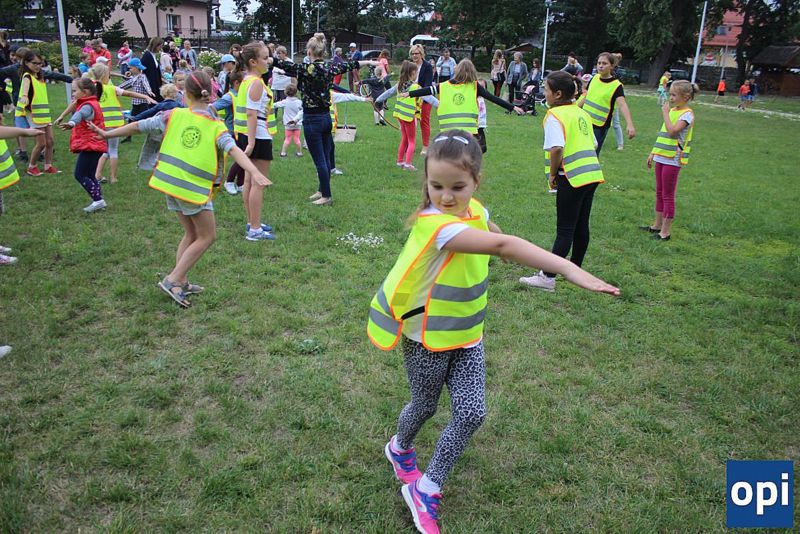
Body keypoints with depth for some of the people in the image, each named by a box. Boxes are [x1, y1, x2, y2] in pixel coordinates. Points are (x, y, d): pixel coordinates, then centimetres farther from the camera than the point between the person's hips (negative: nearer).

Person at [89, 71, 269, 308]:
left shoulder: (174, 115, 4)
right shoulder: (216, 126, -6)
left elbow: (138, 126, 9)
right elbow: (234, 150, -22)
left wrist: (107, 134, 21)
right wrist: (255, 173, -33)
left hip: (170, 183, 5)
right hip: (194, 189, -5)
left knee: (191, 233, 20)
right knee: (207, 236, 9)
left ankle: (181, 282, 21)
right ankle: (173, 280, 2)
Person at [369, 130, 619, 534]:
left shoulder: (474, 209, -8)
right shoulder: (435, 224, -33)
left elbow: (493, 232, 21)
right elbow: (500, 246, -49)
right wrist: (569, 269, -56)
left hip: (467, 336, 6)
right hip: (428, 338, -6)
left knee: (471, 413, -2)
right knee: (425, 406, 16)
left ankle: (425, 489, 16)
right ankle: (400, 448, 51)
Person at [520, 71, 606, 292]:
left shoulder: (555, 116, -11)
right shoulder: (581, 113, 14)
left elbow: (556, 148, -24)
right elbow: (593, 144, 18)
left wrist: (552, 173, -11)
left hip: (572, 177, -8)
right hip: (592, 173, 8)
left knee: (565, 230, -5)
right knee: (581, 226, 17)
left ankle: (548, 278, 0)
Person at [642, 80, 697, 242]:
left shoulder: (687, 114, -14)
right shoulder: (672, 110, 11)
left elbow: (672, 131, -29)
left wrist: (665, 113, -19)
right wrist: (653, 153, 19)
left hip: (673, 160, -8)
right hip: (662, 157, 8)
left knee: (668, 195, -2)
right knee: (659, 192, 15)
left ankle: (666, 231, 5)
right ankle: (657, 225, 27)